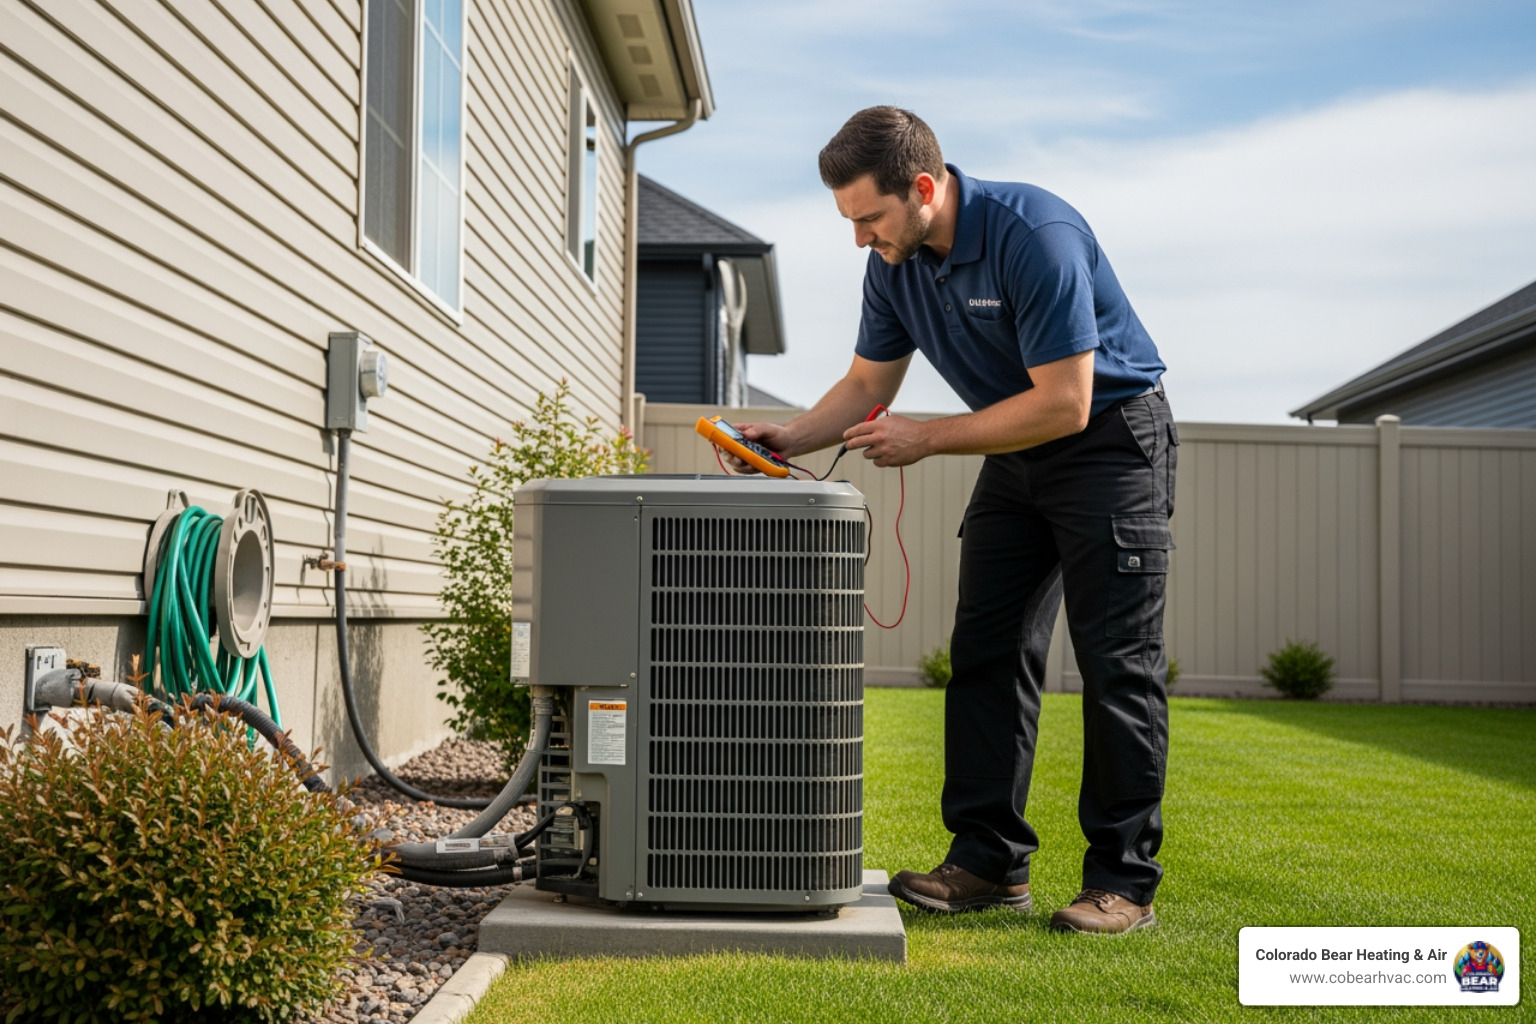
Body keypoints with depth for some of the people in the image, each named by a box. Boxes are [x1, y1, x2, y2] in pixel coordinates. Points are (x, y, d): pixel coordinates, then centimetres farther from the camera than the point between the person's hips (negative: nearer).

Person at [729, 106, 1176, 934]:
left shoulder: (1035, 235, -28)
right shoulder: (895, 263, -5)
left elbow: (1064, 404, -29)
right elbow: (867, 384, 6)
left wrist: (927, 439, -23)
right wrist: (790, 439, -11)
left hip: (1111, 438, -7)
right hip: (1016, 454, 7)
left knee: (1117, 663, -8)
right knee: (985, 653, 2)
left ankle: (1123, 881, -1)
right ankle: (989, 862, 8)